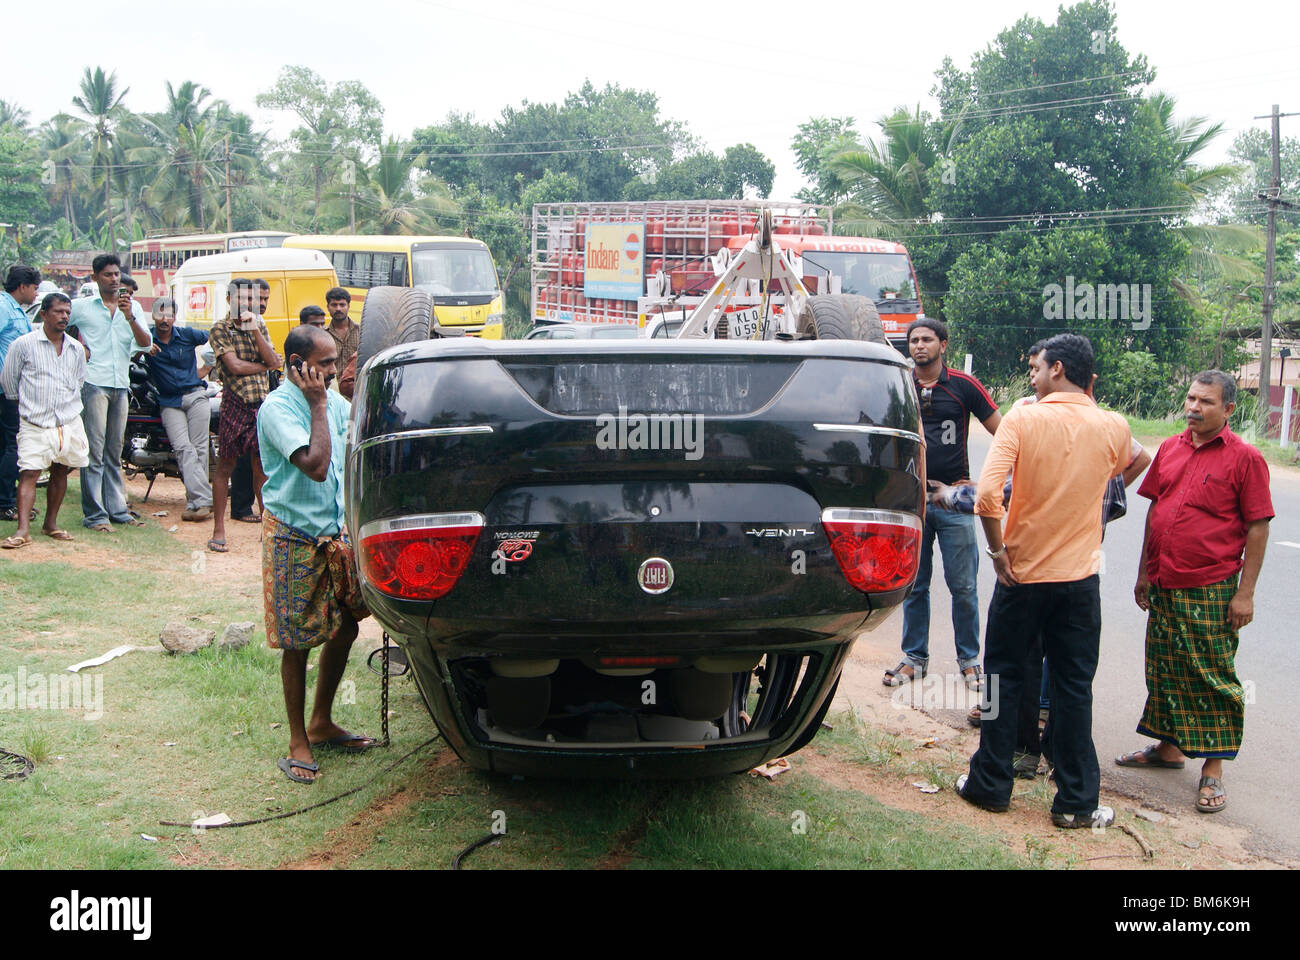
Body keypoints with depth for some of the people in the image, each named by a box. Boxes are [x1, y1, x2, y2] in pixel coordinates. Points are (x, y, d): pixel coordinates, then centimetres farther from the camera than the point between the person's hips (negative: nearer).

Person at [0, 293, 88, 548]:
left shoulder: (76, 349, 10)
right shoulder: (23, 344, -3)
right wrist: (27, 404, 12)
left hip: (69, 423, 4)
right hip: (35, 424, -4)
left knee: (60, 472, 8)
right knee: (29, 473, -10)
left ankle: (51, 523, 19)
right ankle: (23, 529, -14)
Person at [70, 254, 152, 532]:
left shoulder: (132, 308, 14)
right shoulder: (81, 307, 5)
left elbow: (145, 343, 2)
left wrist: (129, 317, -12)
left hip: (121, 386, 4)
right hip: (93, 384, -4)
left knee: (114, 451, 10)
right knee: (95, 450, -7)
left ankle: (117, 508, 15)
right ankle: (94, 513, -6)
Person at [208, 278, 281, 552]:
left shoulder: (259, 326, 13)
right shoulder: (221, 328, -2)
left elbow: (274, 360, -1)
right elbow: (235, 366, -12)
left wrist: (255, 331, -9)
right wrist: (265, 366, 0)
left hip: (263, 403, 4)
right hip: (235, 405, -4)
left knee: (262, 467, 8)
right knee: (225, 467, 2)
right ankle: (219, 530, 8)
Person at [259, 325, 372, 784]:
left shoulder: (334, 402, 7)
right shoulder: (278, 407, -16)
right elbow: (315, 465, -26)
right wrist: (317, 405, -20)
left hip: (336, 533, 7)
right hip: (295, 538, -7)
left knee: (345, 628, 13)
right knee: (297, 641, 1)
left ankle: (321, 723, 30)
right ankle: (298, 741, 13)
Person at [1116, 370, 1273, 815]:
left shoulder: (1245, 458, -7)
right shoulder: (1170, 449, 9)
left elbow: (1257, 527, -8)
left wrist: (1245, 592, -11)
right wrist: (1144, 572, 16)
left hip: (1210, 590, -6)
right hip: (1163, 585, 6)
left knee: (1213, 678, 0)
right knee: (1164, 670, 15)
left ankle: (1213, 769, 8)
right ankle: (1168, 746, 30)